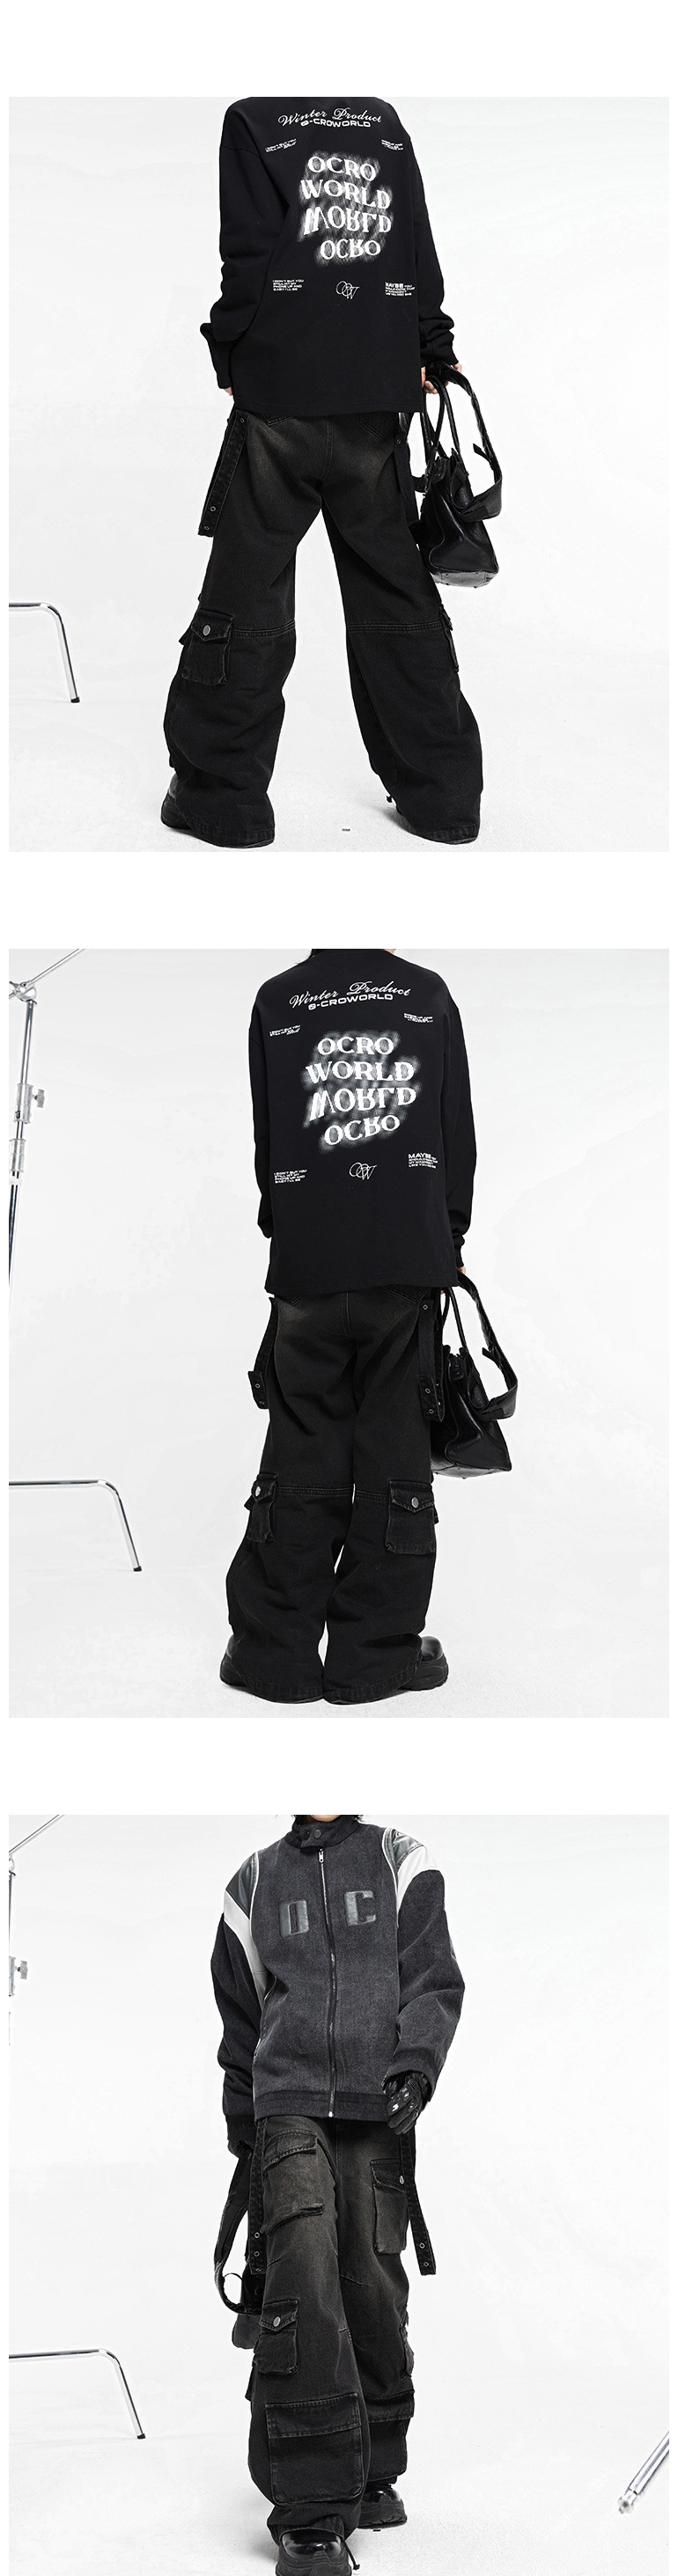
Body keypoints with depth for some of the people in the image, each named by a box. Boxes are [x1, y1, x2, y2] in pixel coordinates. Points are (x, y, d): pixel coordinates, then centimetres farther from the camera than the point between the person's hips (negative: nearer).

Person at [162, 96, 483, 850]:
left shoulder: (254, 120, -4)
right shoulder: (386, 123, 8)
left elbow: (249, 257, -9)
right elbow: (421, 252, 10)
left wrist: (230, 354, 4)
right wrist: (430, 356, 19)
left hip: (282, 398, -4)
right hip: (380, 398, 4)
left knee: (248, 592, 2)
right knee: (394, 590, 11)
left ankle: (223, 793, 5)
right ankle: (440, 794, 13)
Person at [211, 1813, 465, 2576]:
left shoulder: (401, 1864, 11)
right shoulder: (255, 1884, 17)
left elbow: (435, 1983, 3)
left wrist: (414, 2068, -13)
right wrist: (242, 2133, 23)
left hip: (378, 2112, 0)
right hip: (288, 2104, 0)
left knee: (372, 2286, -2)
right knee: (301, 2282, -16)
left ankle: (373, 2473, 19)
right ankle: (312, 2512, -21)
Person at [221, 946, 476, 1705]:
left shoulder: (276, 1003, 3)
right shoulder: (427, 995, 3)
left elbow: (266, 1140, 8)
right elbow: (458, 1133, 6)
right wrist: (451, 1237, 16)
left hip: (307, 1271, 1)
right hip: (411, 1261, -1)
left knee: (301, 1456, 6)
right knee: (395, 1458, 3)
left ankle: (276, 1650, 8)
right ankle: (376, 1652, 5)